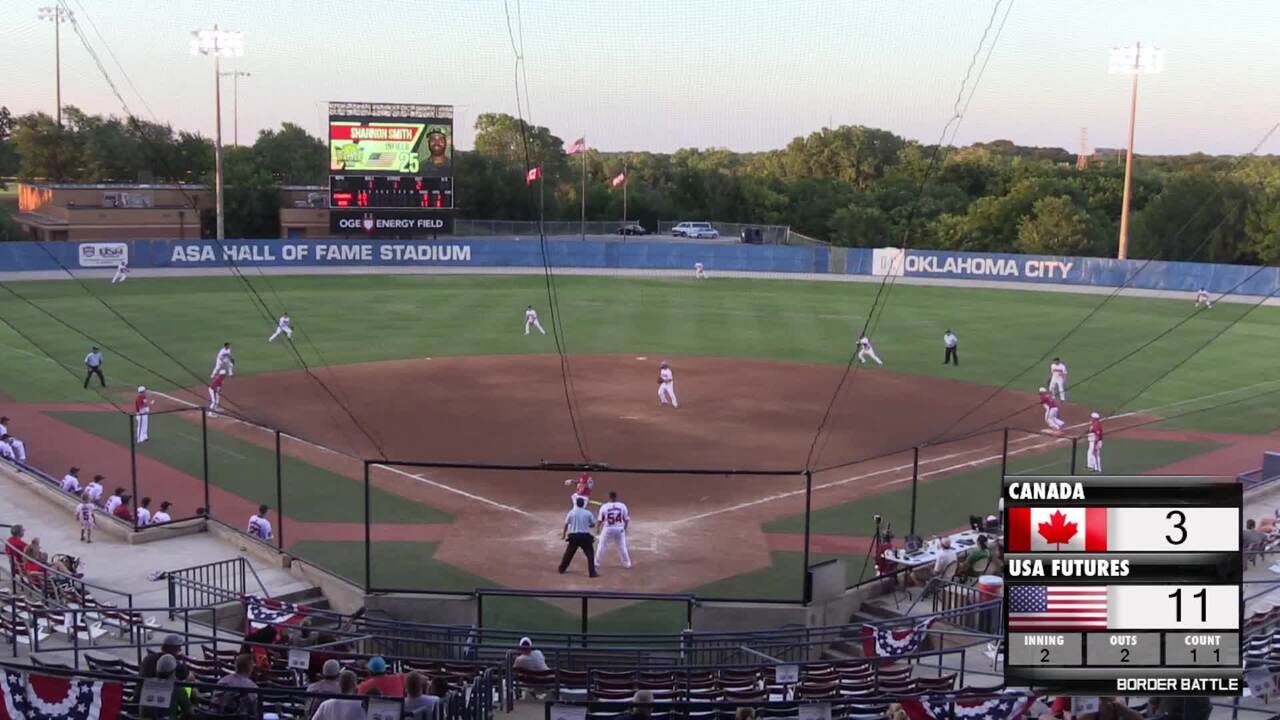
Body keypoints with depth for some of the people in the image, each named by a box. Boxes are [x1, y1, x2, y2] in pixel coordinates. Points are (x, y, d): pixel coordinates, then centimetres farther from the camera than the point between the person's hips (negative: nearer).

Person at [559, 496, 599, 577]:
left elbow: (566, 524, 6)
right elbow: (593, 524, 3)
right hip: (585, 536, -2)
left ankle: (562, 569, 29)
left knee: (569, 553, 18)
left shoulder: (571, 513, 0)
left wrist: (564, 534, 20)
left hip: (573, 536, 2)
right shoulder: (588, 513, -4)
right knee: (590, 554, 5)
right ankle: (592, 572, -3)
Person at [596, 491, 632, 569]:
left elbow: (600, 520, -2)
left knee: (602, 546, 14)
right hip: (619, 529, 1)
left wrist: (598, 528, 15)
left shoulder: (604, 507, -9)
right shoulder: (622, 505, -5)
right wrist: (625, 529, 15)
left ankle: (596, 563, 20)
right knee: (622, 547, 15)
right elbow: (626, 519, 1)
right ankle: (627, 564, 18)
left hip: (607, 529, -1)